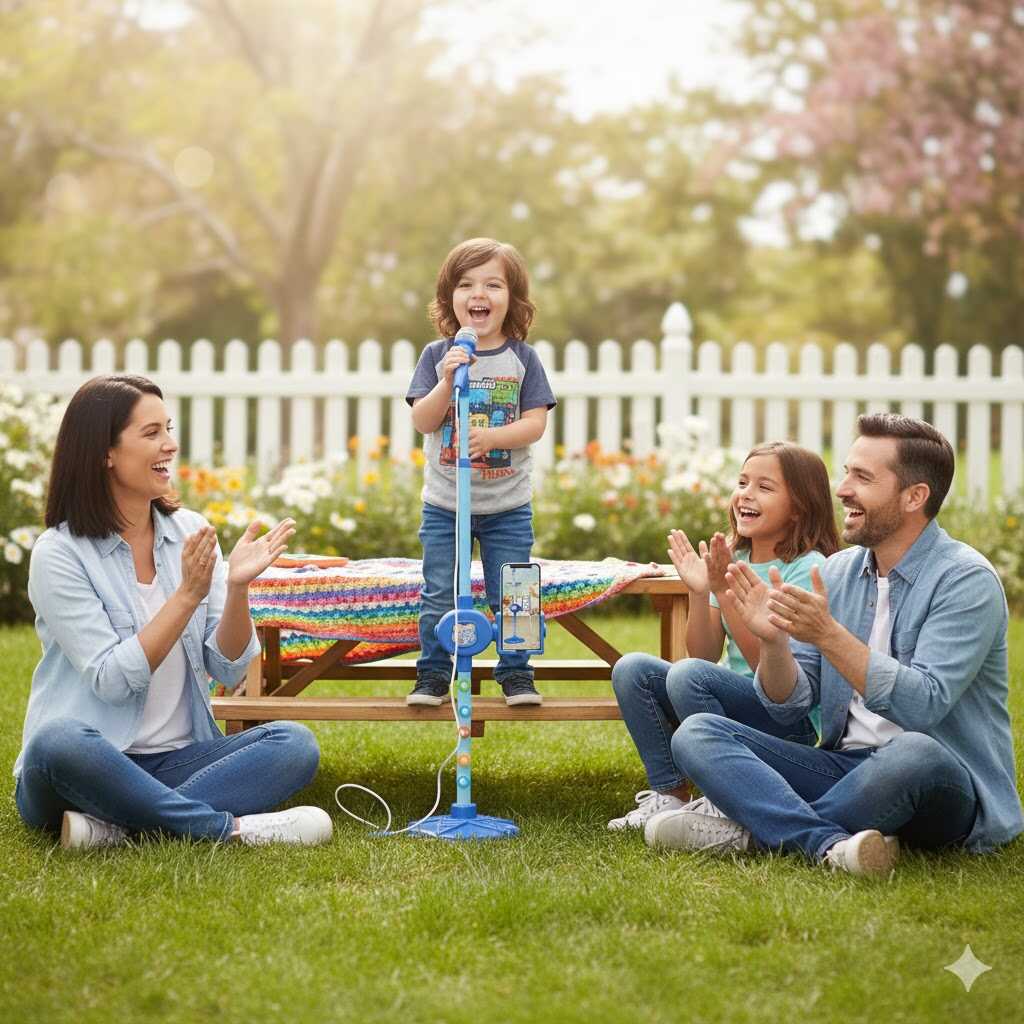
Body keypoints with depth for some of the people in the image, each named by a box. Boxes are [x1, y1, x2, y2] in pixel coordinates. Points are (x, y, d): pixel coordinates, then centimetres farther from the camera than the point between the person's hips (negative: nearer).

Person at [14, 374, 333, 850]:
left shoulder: (190, 531, 6)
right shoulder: (58, 554, -8)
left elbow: (228, 669, 2)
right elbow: (112, 680, -16)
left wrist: (237, 587, -15)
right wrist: (188, 595, -21)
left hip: (176, 761, 5)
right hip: (90, 765, -5)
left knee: (294, 743, -19)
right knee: (58, 743, -38)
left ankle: (116, 824, -27)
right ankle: (230, 827, -26)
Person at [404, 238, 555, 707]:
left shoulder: (522, 358, -2)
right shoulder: (437, 355, -2)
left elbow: (535, 423, -8)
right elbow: (423, 420, -8)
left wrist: (492, 438, -24)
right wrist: (448, 379, -23)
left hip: (507, 506, 0)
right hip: (444, 504, 0)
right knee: (439, 597, 2)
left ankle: (516, 675, 15)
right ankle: (432, 676, 13)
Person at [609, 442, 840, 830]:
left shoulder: (807, 568, -13)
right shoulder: (732, 560, 7)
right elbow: (705, 654, 4)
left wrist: (725, 590, -23)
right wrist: (699, 594, -12)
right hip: (735, 701, 7)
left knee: (688, 675, -30)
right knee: (631, 669, -8)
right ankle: (669, 794, -4)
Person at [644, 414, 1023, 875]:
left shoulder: (966, 580, -11)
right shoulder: (838, 571, 9)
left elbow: (923, 704, -24)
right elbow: (789, 706, 6)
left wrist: (828, 634, -29)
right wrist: (773, 640, -14)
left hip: (947, 788, -6)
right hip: (845, 766, 6)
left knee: (912, 753, -41)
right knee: (696, 733, -10)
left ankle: (747, 828, -21)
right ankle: (829, 843, -31)